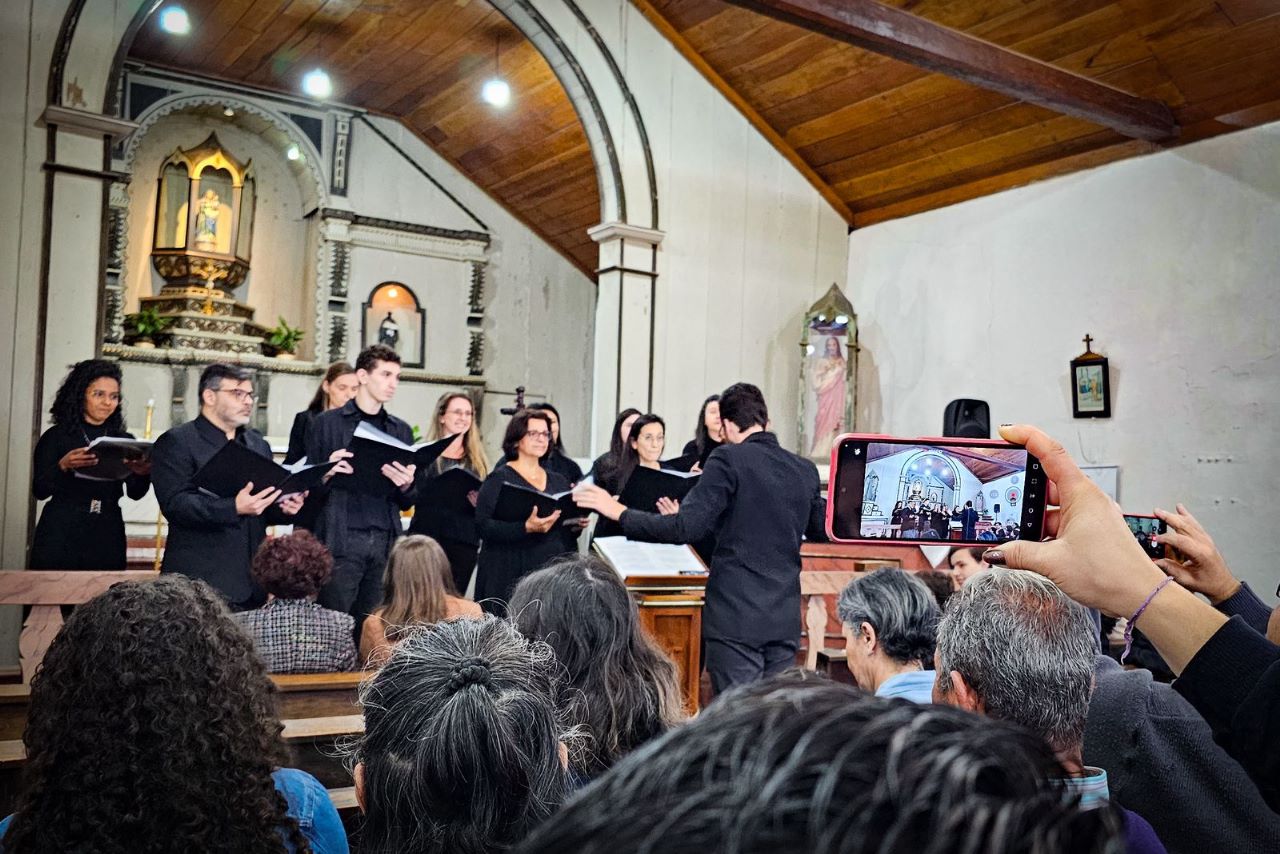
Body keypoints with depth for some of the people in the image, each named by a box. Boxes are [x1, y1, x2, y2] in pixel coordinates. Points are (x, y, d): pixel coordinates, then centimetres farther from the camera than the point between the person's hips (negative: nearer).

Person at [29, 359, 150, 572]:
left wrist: (142, 474, -22)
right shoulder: (56, 437, 1)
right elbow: (39, 491, -5)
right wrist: (63, 466, -23)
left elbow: (135, 493, -1)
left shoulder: (124, 440, 8)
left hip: (107, 538, 2)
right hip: (61, 534, -2)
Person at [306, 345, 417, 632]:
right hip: (341, 541, -3)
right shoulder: (327, 423, 4)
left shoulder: (401, 430, 16)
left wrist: (406, 486, -7)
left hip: (386, 542, 3)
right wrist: (326, 473, -17)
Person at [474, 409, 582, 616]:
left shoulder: (559, 482, 15)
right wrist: (526, 528, -25)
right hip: (511, 575, -5)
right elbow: (483, 526, -12)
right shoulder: (500, 479, -1)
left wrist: (577, 525, -1)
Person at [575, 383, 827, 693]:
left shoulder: (729, 459, -10)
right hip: (786, 620, 6)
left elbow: (686, 528, -16)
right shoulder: (805, 469, 8)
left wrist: (619, 513, -5)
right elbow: (822, 529, 21)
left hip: (736, 618, -6)